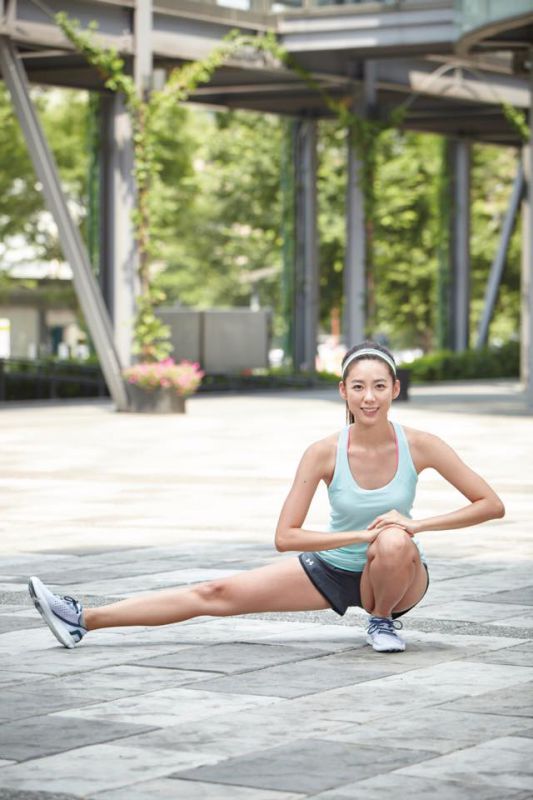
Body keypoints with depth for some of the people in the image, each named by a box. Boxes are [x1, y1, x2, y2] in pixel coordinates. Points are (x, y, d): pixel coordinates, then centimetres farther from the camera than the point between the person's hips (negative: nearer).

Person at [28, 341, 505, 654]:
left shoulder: (420, 447, -19)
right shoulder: (324, 454, -17)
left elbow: (492, 505, -14)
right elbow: (285, 536, -18)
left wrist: (417, 524, -26)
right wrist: (359, 535, -29)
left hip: (399, 578, -1)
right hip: (332, 570, 2)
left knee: (395, 541, -38)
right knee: (219, 594, -7)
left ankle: (383, 620, -6)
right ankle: (84, 620, -6)